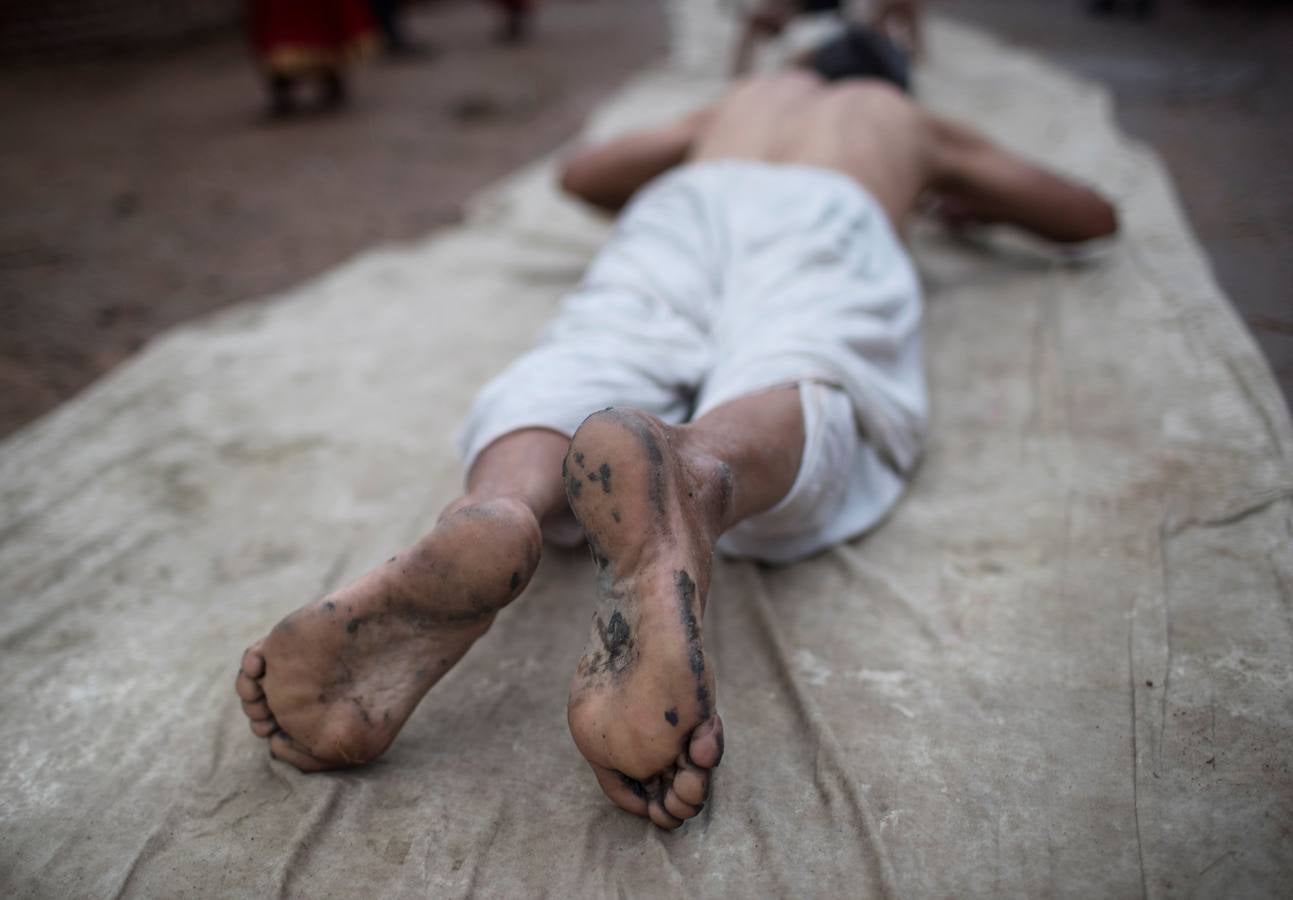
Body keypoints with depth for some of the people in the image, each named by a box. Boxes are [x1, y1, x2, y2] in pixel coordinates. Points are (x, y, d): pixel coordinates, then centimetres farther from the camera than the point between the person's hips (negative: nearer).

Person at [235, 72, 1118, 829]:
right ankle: (688, 472, -69)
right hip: (834, 217, -2)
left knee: (576, 373, -22)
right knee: (787, 393, -31)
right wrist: (966, 202, 67)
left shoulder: (744, 98, 47)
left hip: (689, 200, 2)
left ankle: (492, 517, -59)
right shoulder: (917, 122, 42)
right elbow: (1095, 214, 51)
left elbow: (581, 173, 52)